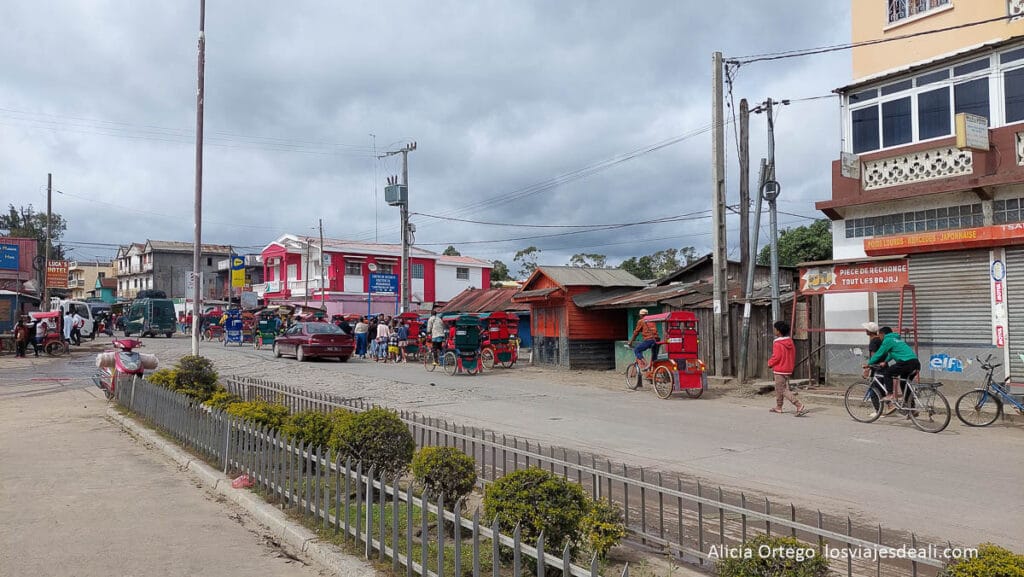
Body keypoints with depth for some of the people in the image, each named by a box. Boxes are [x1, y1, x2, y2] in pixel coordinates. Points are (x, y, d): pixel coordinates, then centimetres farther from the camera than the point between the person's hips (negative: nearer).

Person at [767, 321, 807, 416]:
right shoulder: (790, 342, 6)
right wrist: (792, 365, 20)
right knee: (778, 388, 22)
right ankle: (778, 407, 34)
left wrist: (770, 363, -4)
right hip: (788, 369, 9)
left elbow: (776, 357, -21)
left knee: (784, 390, -6)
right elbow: (793, 354, 10)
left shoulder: (777, 343, -19)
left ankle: (800, 407, -17)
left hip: (780, 370, -9)